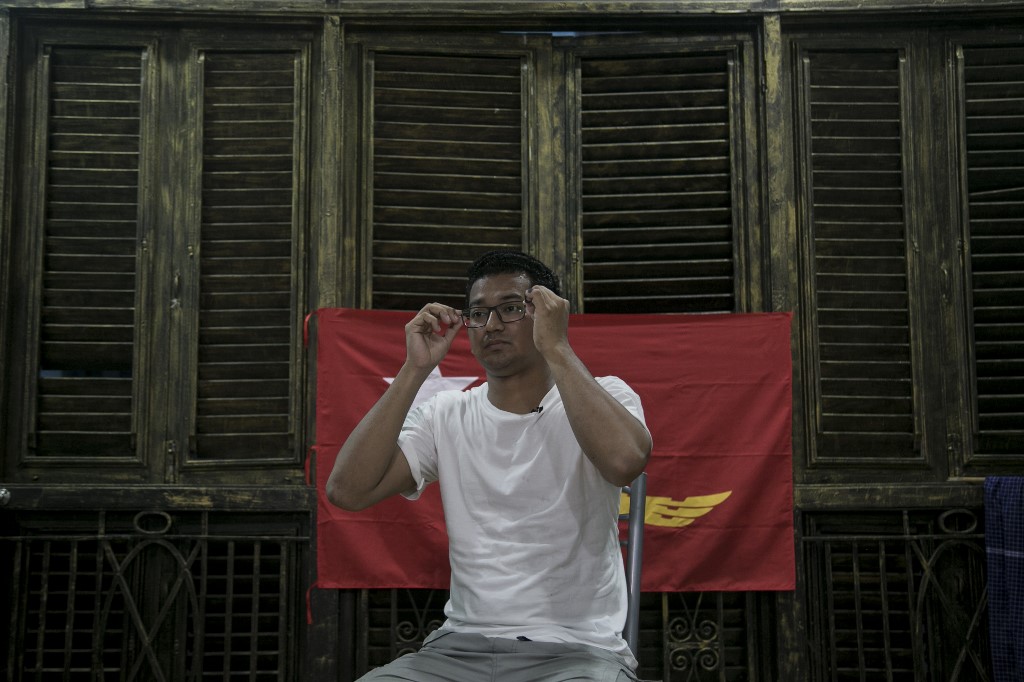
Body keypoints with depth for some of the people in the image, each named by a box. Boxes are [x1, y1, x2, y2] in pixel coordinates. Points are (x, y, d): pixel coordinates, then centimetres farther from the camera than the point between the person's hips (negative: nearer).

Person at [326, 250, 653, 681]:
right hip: (463, 645, 3)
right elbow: (347, 490, -5)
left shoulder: (602, 398, 2)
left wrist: (556, 348, -17)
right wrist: (415, 370, -6)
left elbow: (625, 460, -24)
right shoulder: (445, 416, 10)